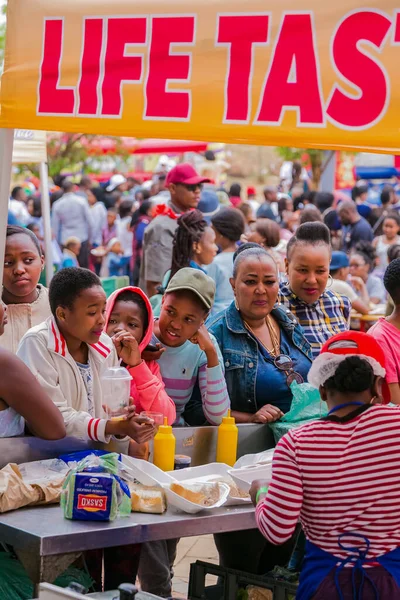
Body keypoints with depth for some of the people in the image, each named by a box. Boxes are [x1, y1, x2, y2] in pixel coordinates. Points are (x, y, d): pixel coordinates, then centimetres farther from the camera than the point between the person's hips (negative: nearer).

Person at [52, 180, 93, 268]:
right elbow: (89, 222, -2)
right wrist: (89, 239, 9)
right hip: (82, 239, -1)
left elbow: (55, 227, 2)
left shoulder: (57, 205, -1)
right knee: (83, 268, 4)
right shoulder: (81, 201, -4)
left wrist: (58, 242, 13)